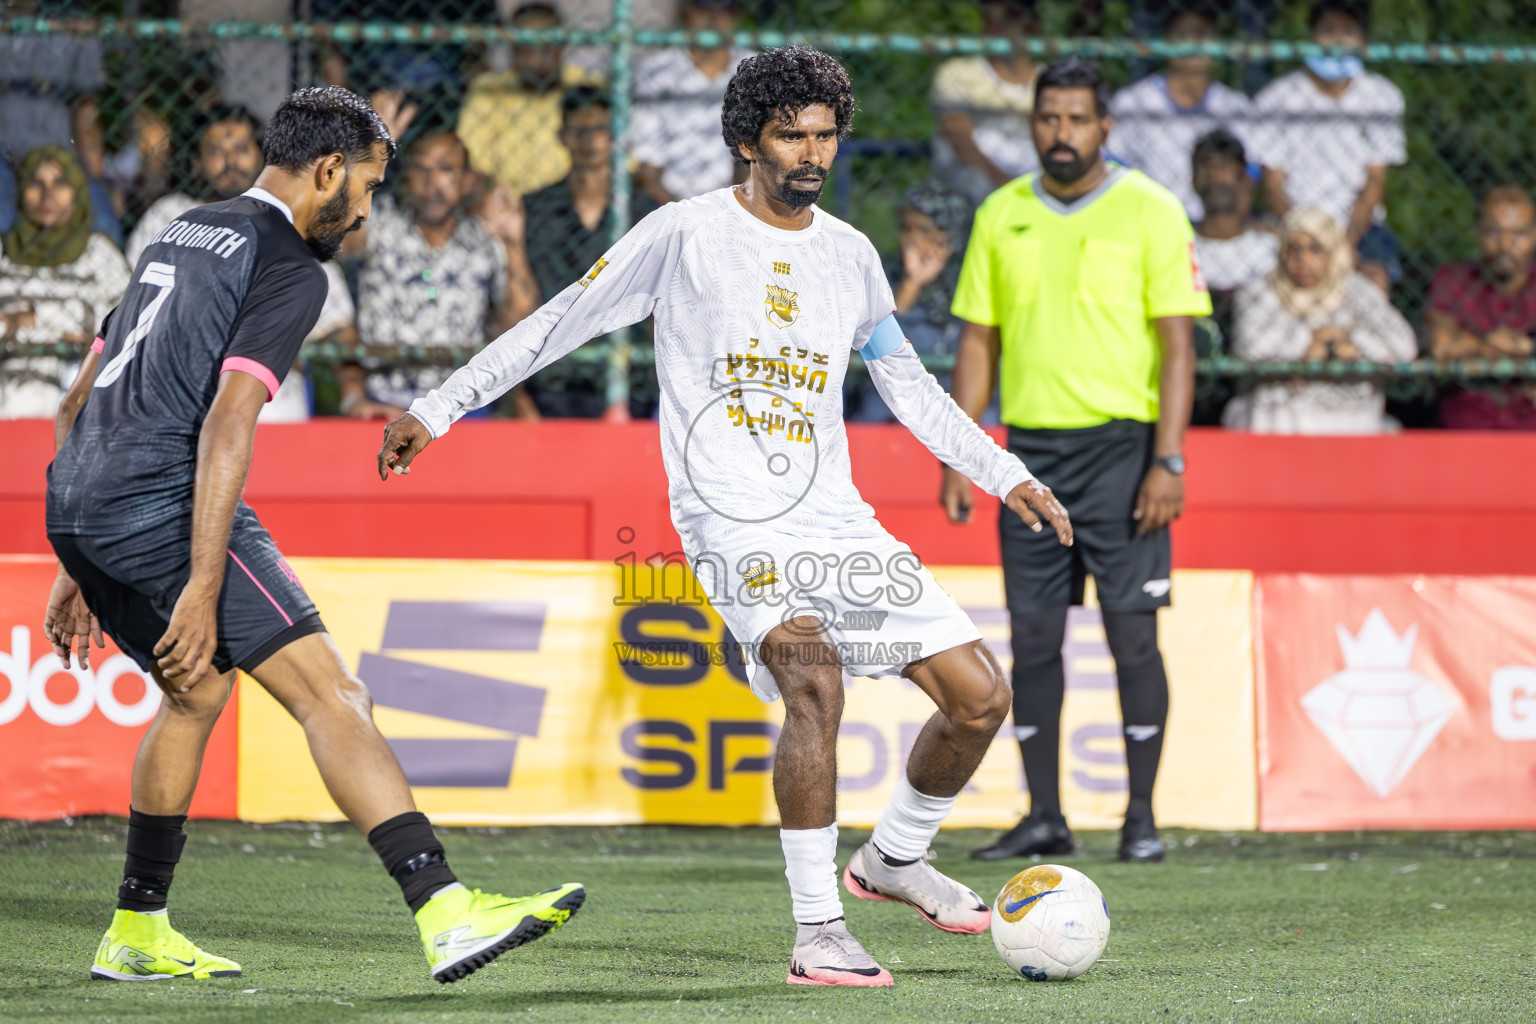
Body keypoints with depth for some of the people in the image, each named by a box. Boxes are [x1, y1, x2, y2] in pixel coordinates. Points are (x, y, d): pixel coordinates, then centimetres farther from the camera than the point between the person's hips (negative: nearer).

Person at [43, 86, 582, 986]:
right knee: (330, 691, -12)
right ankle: (445, 911, -23)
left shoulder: (183, 237, 24)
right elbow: (226, 424, -16)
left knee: (197, 692, 26)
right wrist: (203, 586, -21)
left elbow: (81, 402, 27)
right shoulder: (289, 268, -4)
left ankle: (137, 933, 30)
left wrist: (79, 567, 30)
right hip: (163, 504, -9)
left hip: (77, 502, 9)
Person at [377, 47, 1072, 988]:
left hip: (839, 520, 6)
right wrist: (437, 409, 2)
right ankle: (819, 936, -27)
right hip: (735, 522, -6)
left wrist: (1007, 476, 18)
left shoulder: (850, 255, 13)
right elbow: (560, 324, 3)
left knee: (980, 696, 1)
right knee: (814, 678, -31)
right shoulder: (685, 234, -2)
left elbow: (909, 386, 24)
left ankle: (895, 858, 27)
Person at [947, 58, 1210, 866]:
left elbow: (1177, 343, -5)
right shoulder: (1001, 216, 10)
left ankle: (1141, 819, 2)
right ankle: (1043, 817, 9)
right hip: (1030, 450, 4)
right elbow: (978, 342, 14)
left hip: (1122, 446, -4)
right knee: (1032, 638, 3)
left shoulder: (1150, 213, -2)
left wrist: (1169, 462, -13)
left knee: (1133, 635, -5)